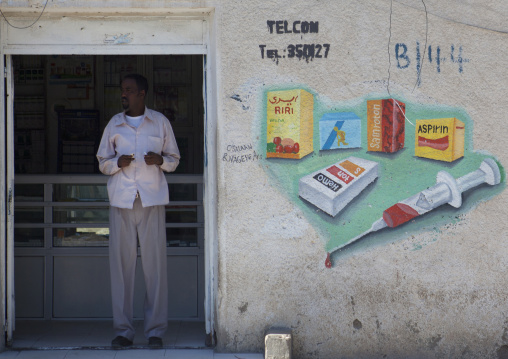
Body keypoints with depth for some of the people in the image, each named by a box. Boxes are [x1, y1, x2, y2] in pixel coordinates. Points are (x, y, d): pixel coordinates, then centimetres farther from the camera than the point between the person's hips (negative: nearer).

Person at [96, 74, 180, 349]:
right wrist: (117, 163, -6)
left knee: (155, 262, -4)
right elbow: (102, 162, 16)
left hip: (152, 199, -1)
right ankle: (123, 330, 5)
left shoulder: (160, 122, 9)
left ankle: (155, 330, 4)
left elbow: (174, 159, 14)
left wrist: (160, 160, -8)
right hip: (121, 201, 1)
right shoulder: (114, 124, 12)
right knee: (121, 262, -2)